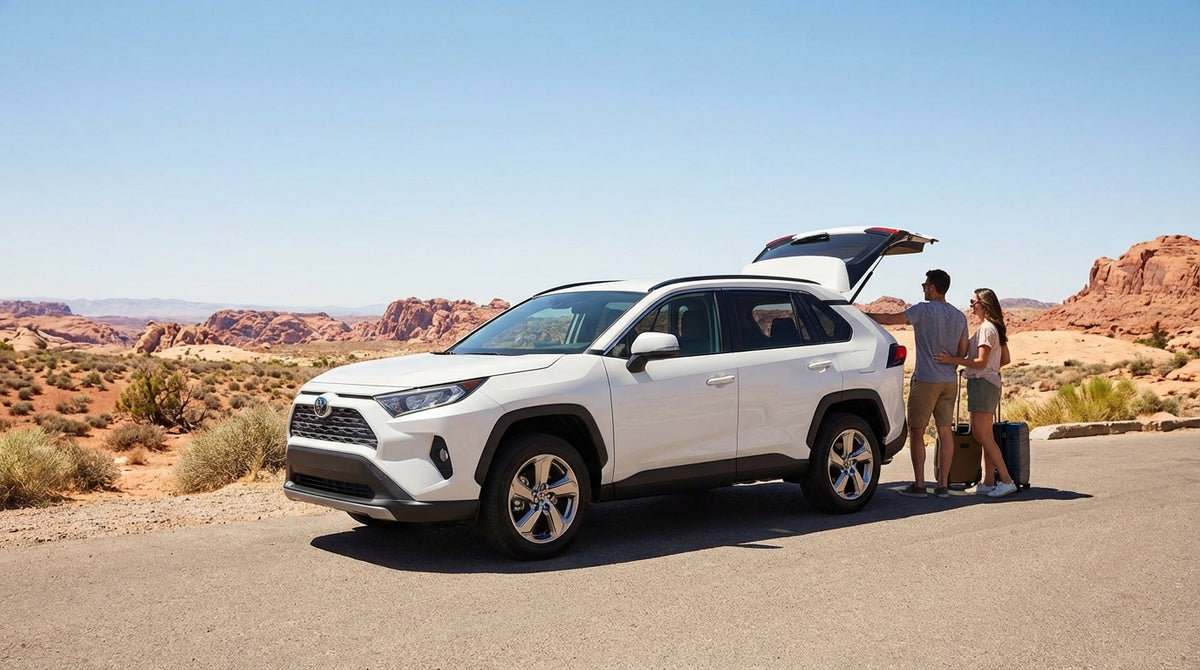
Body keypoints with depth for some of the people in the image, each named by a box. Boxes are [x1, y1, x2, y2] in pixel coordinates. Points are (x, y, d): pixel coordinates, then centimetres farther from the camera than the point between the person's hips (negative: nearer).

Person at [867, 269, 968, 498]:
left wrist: (865, 315, 1)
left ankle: (919, 484, -1)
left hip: (925, 380, -6)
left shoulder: (923, 310, -10)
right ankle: (943, 484, 9)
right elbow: (963, 352, 13)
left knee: (917, 431, 1)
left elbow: (891, 319, -10)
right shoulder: (960, 316, 9)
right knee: (945, 432, 7)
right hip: (950, 381, 6)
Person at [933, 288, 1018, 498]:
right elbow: (1005, 359, 20)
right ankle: (989, 482, 11)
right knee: (983, 435, 10)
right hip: (988, 382, 10)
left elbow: (981, 362, -20)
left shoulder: (987, 328, -14)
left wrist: (953, 360, -23)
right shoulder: (994, 328, 17)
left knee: (983, 435, -9)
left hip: (982, 383, -10)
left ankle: (1006, 481, -9)